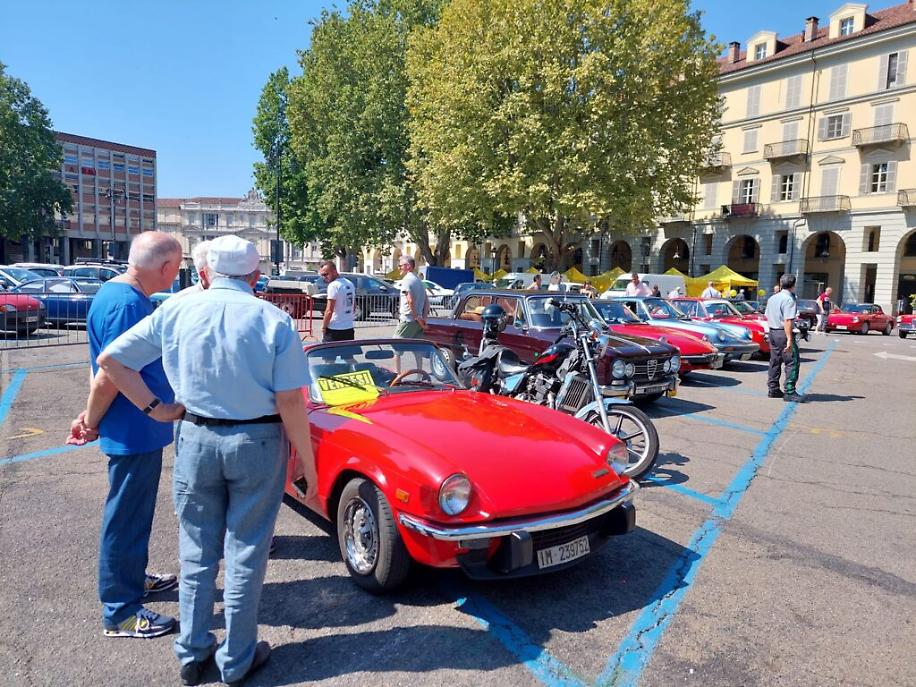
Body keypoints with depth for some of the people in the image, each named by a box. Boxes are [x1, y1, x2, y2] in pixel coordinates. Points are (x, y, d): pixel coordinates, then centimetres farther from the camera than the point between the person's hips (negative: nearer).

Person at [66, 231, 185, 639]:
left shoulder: (124, 295, 9)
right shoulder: (126, 304, -24)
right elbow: (107, 377, -24)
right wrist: (92, 422, -10)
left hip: (141, 430, 10)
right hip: (133, 433, -10)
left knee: (134, 513, 23)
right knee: (125, 518, 3)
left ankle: (133, 578, 41)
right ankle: (120, 612, 17)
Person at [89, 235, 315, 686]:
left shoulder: (176, 311, -3)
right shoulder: (274, 320, -11)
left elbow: (110, 360, 1)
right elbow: (290, 401, -13)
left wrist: (153, 408, 6)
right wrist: (307, 460, -4)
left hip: (196, 439, 2)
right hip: (257, 444, -2)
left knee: (197, 551, 18)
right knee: (245, 553, 11)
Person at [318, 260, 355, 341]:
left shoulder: (333, 285, -15)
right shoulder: (350, 284, 11)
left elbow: (329, 310, -18)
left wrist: (323, 326, -8)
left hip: (334, 329, -8)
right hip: (349, 329, 8)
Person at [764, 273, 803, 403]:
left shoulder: (772, 298, 13)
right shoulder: (789, 300, -14)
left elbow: (768, 317, 16)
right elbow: (787, 321, -21)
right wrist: (789, 339, -22)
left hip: (772, 332, 9)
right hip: (784, 333, -9)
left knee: (775, 362, 14)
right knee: (792, 363, -6)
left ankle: (773, 389, 19)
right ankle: (790, 392, -9)